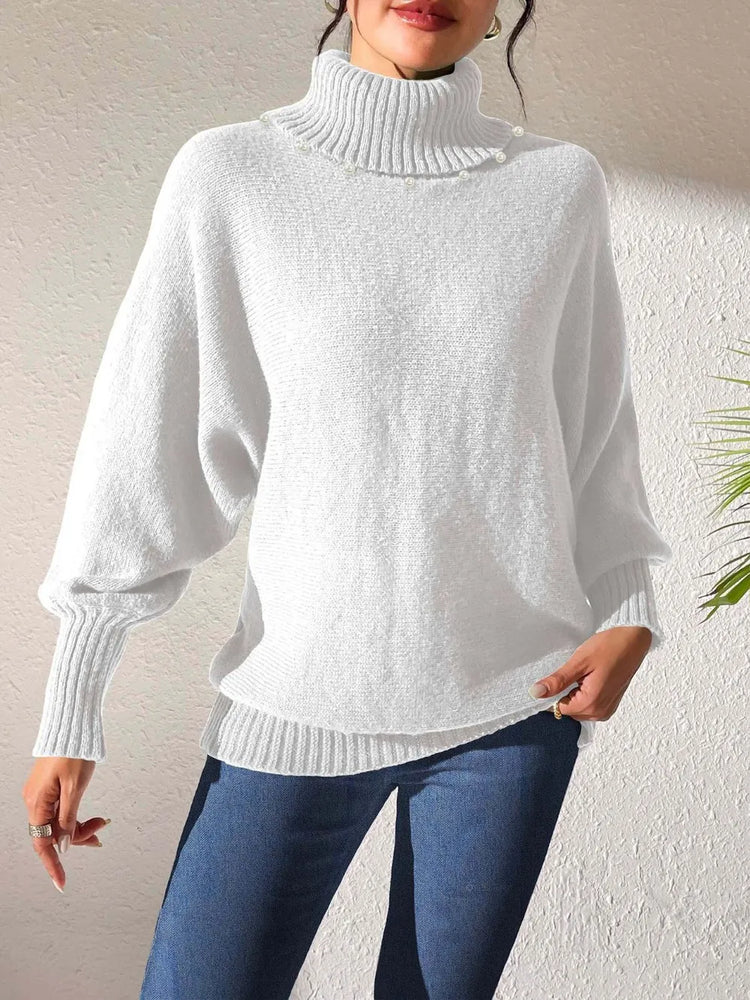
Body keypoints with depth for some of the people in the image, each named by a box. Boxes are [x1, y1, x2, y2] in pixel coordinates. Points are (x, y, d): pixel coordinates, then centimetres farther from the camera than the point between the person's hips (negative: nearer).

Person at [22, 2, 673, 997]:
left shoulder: (562, 186, 3)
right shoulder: (232, 174, -2)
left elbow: (595, 435, 12)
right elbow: (147, 444, -3)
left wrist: (630, 616, -2)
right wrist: (70, 711, -3)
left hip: (516, 700, 2)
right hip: (297, 702, -1)